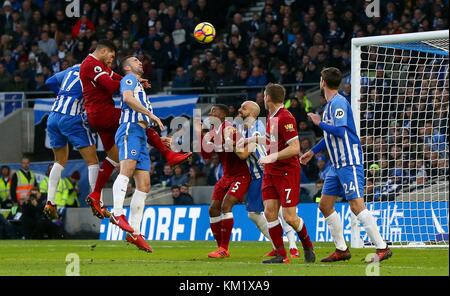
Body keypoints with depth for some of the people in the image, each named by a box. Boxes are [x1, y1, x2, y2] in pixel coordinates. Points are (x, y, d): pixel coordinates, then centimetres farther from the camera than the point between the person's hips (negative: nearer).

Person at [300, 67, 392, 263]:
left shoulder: (338, 103, -13)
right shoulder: (330, 104, 17)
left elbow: (339, 131, -23)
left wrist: (319, 123, -9)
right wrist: (313, 151, 31)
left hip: (349, 163, -10)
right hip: (337, 164, 10)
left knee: (356, 205, -15)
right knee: (325, 205, 9)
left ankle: (382, 248, -13)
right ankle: (341, 250, 14)